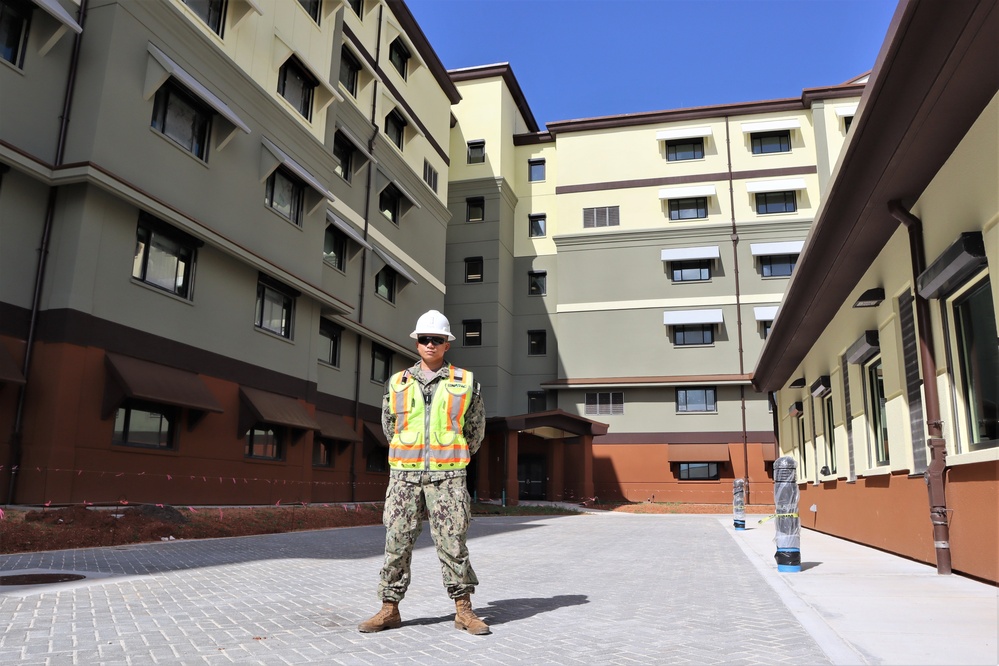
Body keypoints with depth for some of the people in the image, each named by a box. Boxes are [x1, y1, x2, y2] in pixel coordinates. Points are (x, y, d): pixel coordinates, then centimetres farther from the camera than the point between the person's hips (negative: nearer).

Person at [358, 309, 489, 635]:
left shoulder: (465, 383, 3)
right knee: (397, 542, 5)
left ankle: (463, 610, 12)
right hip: (404, 474, 2)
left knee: (453, 542, 1)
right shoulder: (397, 383, 7)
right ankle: (390, 609, 16)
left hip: (447, 476, -2)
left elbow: (476, 429, 14)